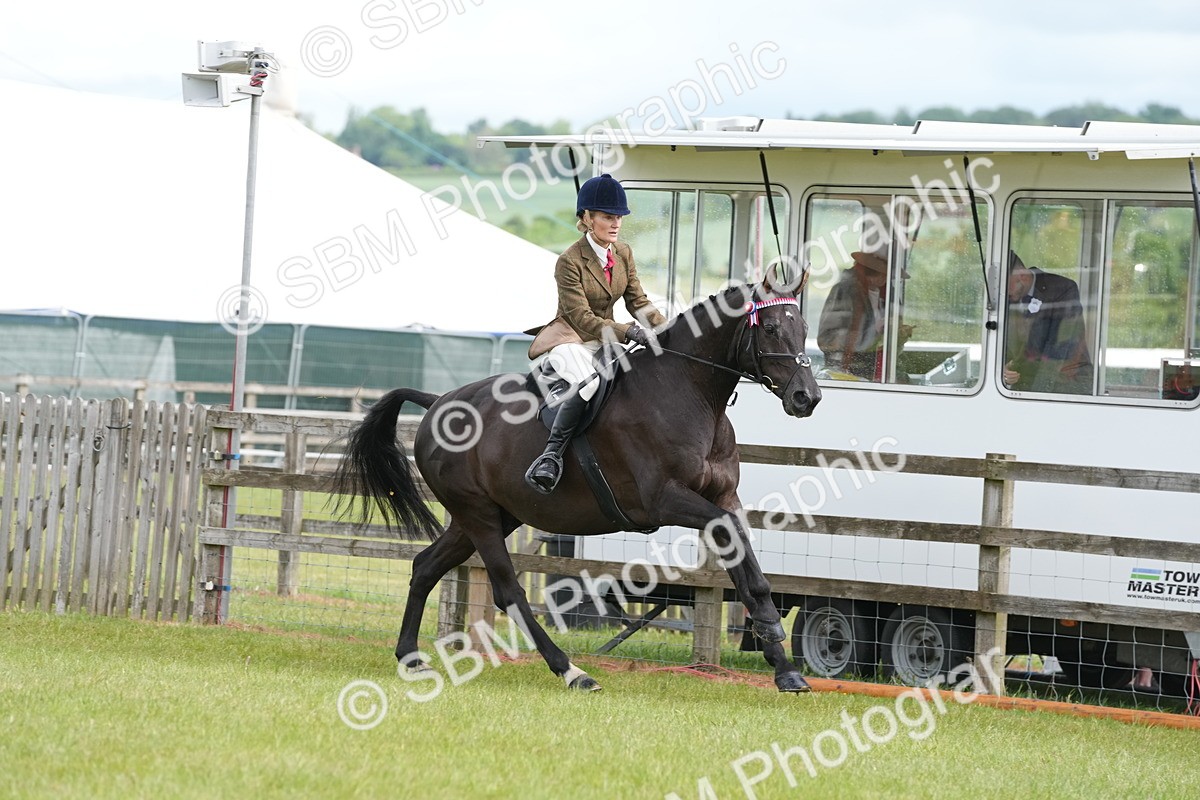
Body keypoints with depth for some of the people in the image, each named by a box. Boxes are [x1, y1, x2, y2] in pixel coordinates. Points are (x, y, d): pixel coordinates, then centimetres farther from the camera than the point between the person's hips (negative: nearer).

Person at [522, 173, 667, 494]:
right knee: (589, 383, -39)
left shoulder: (623, 253, 6)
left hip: (606, 336, 8)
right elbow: (582, 317, -21)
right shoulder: (570, 261, -16)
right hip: (570, 339, -8)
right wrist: (628, 332, -31)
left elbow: (638, 301, 7)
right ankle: (552, 454, -34)